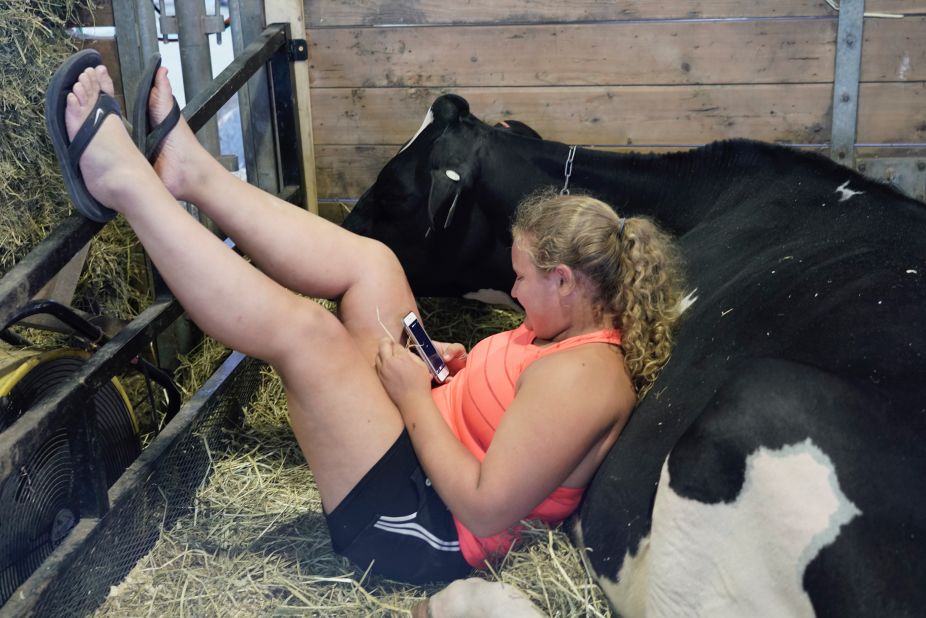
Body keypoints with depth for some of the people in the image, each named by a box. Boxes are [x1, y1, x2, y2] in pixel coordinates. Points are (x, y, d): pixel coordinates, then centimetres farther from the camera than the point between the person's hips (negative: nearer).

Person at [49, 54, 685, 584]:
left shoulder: (580, 376, -28)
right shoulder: (589, 333, 3)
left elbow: (485, 509, -29)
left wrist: (414, 396, -21)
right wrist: (469, 367, 1)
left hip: (418, 523, -10)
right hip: (422, 444, 10)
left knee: (304, 328, -24)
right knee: (369, 261, 0)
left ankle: (126, 180, -11)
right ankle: (192, 174, 3)